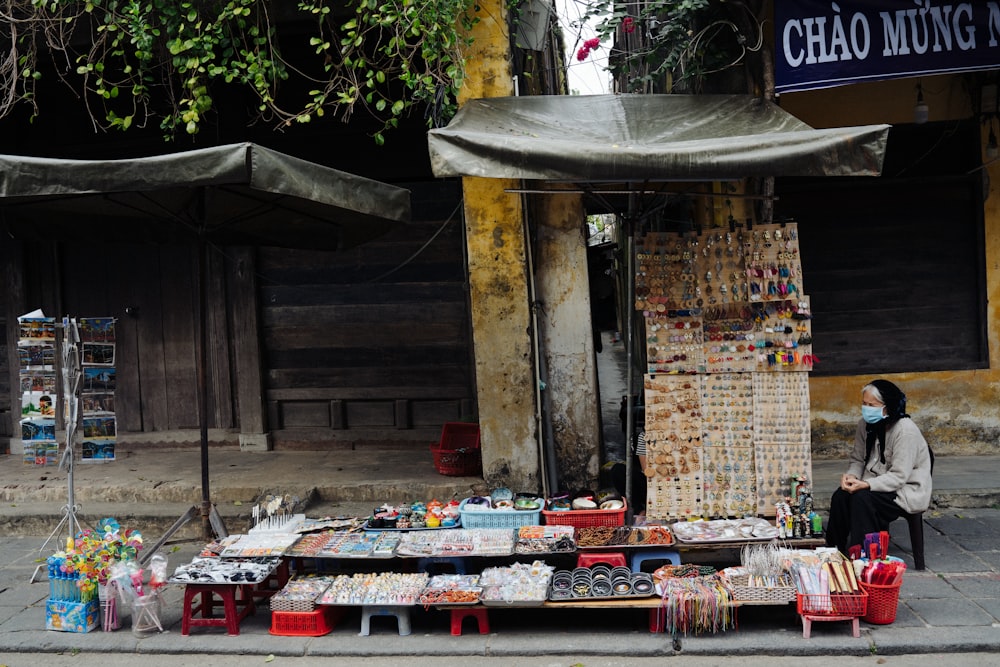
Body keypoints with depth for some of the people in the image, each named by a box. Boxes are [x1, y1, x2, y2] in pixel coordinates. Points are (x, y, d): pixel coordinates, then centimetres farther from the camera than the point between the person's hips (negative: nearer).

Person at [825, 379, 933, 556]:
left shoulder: (905, 430, -21)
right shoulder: (865, 424, 2)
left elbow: (899, 476, -23)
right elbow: (857, 460, 9)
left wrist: (867, 484, -33)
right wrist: (851, 475, -15)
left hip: (906, 491, -6)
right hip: (877, 485, 7)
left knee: (862, 499, -32)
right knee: (840, 496, -21)